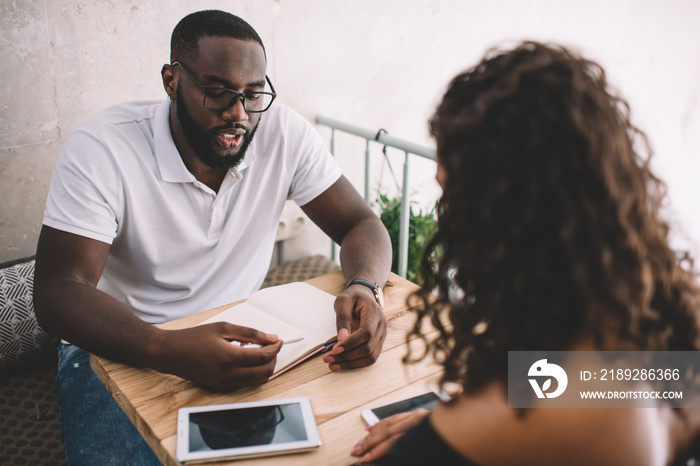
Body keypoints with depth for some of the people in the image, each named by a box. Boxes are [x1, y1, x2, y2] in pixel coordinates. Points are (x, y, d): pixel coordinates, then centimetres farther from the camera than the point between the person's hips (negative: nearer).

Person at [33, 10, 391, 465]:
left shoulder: (283, 132, -11)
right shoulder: (100, 149, -19)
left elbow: (362, 225, -8)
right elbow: (58, 291, -25)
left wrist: (363, 287, -33)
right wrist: (170, 352, -44)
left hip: (236, 338, 3)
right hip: (121, 349, -1)